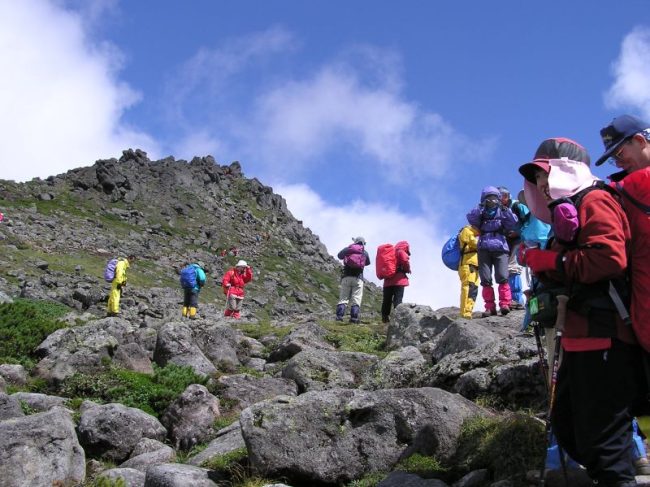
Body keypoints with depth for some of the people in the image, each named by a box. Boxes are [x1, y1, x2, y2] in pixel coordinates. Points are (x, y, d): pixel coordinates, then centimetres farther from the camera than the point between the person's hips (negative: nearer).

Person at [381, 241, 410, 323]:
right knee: (398, 299, -11)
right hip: (398, 279, -7)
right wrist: (408, 270, -3)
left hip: (388, 280, 7)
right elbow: (405, 261, -18)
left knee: (387, 300, 7)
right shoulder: (401, 252, -1)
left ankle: (385, 318, 7)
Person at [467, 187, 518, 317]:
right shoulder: (481, 215, 18)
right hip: (484, 250, 1)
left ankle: (505, 304, -16)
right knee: (485, 280, -6)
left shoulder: (502, 213, 17)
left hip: (500, 249, -1)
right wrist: (481, 207, -11)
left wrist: (505, 209, -8)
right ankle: (490, 307, -5)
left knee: (502, 277, -16)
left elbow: (513, 222, 0)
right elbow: (471, 218, -2)